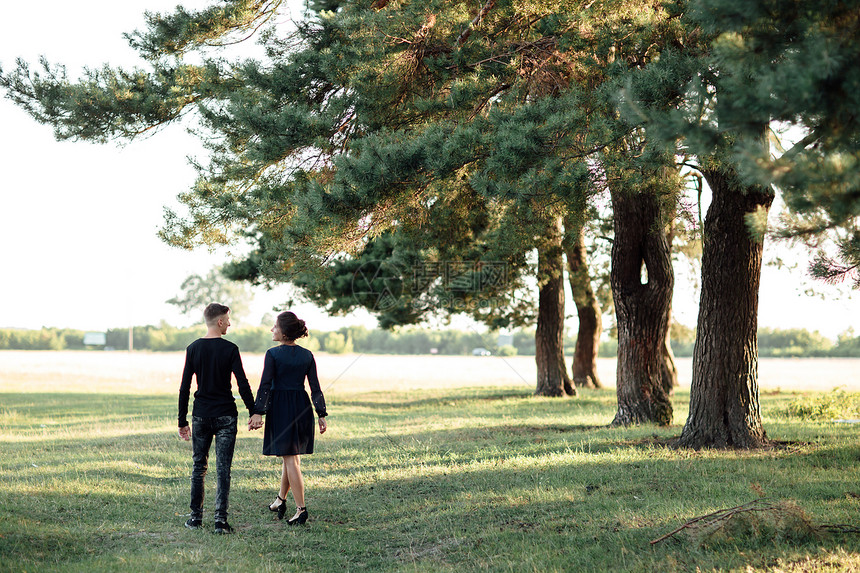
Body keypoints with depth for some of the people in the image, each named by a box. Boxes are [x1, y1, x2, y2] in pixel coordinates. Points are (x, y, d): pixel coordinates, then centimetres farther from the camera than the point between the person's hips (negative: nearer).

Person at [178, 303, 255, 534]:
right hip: (225, 415, -3)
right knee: (223, 469, -1)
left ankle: (196, 517, 16)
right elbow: (243, 385, -9)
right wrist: (253, 413, 1)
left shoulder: (193, 349, 2)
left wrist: (182, 421, 8)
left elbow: (184, 388, 2)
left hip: (201, 416, 3)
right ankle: (220, 519, -6)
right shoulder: (230, 349, -7)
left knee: (199, 467, 13)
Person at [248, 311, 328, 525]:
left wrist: (257, 412, -14)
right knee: (291, 454, 19)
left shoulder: (273, 354, -9)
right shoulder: (307, 355, 4)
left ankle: (301, 509, -4)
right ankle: (281, 500, 31)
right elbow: (315, 388, 2)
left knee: (291, 459, -1)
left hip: (280, 407, -5)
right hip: (302, 406, 5)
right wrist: (321, 415, 5)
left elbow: (265, 386, -14)